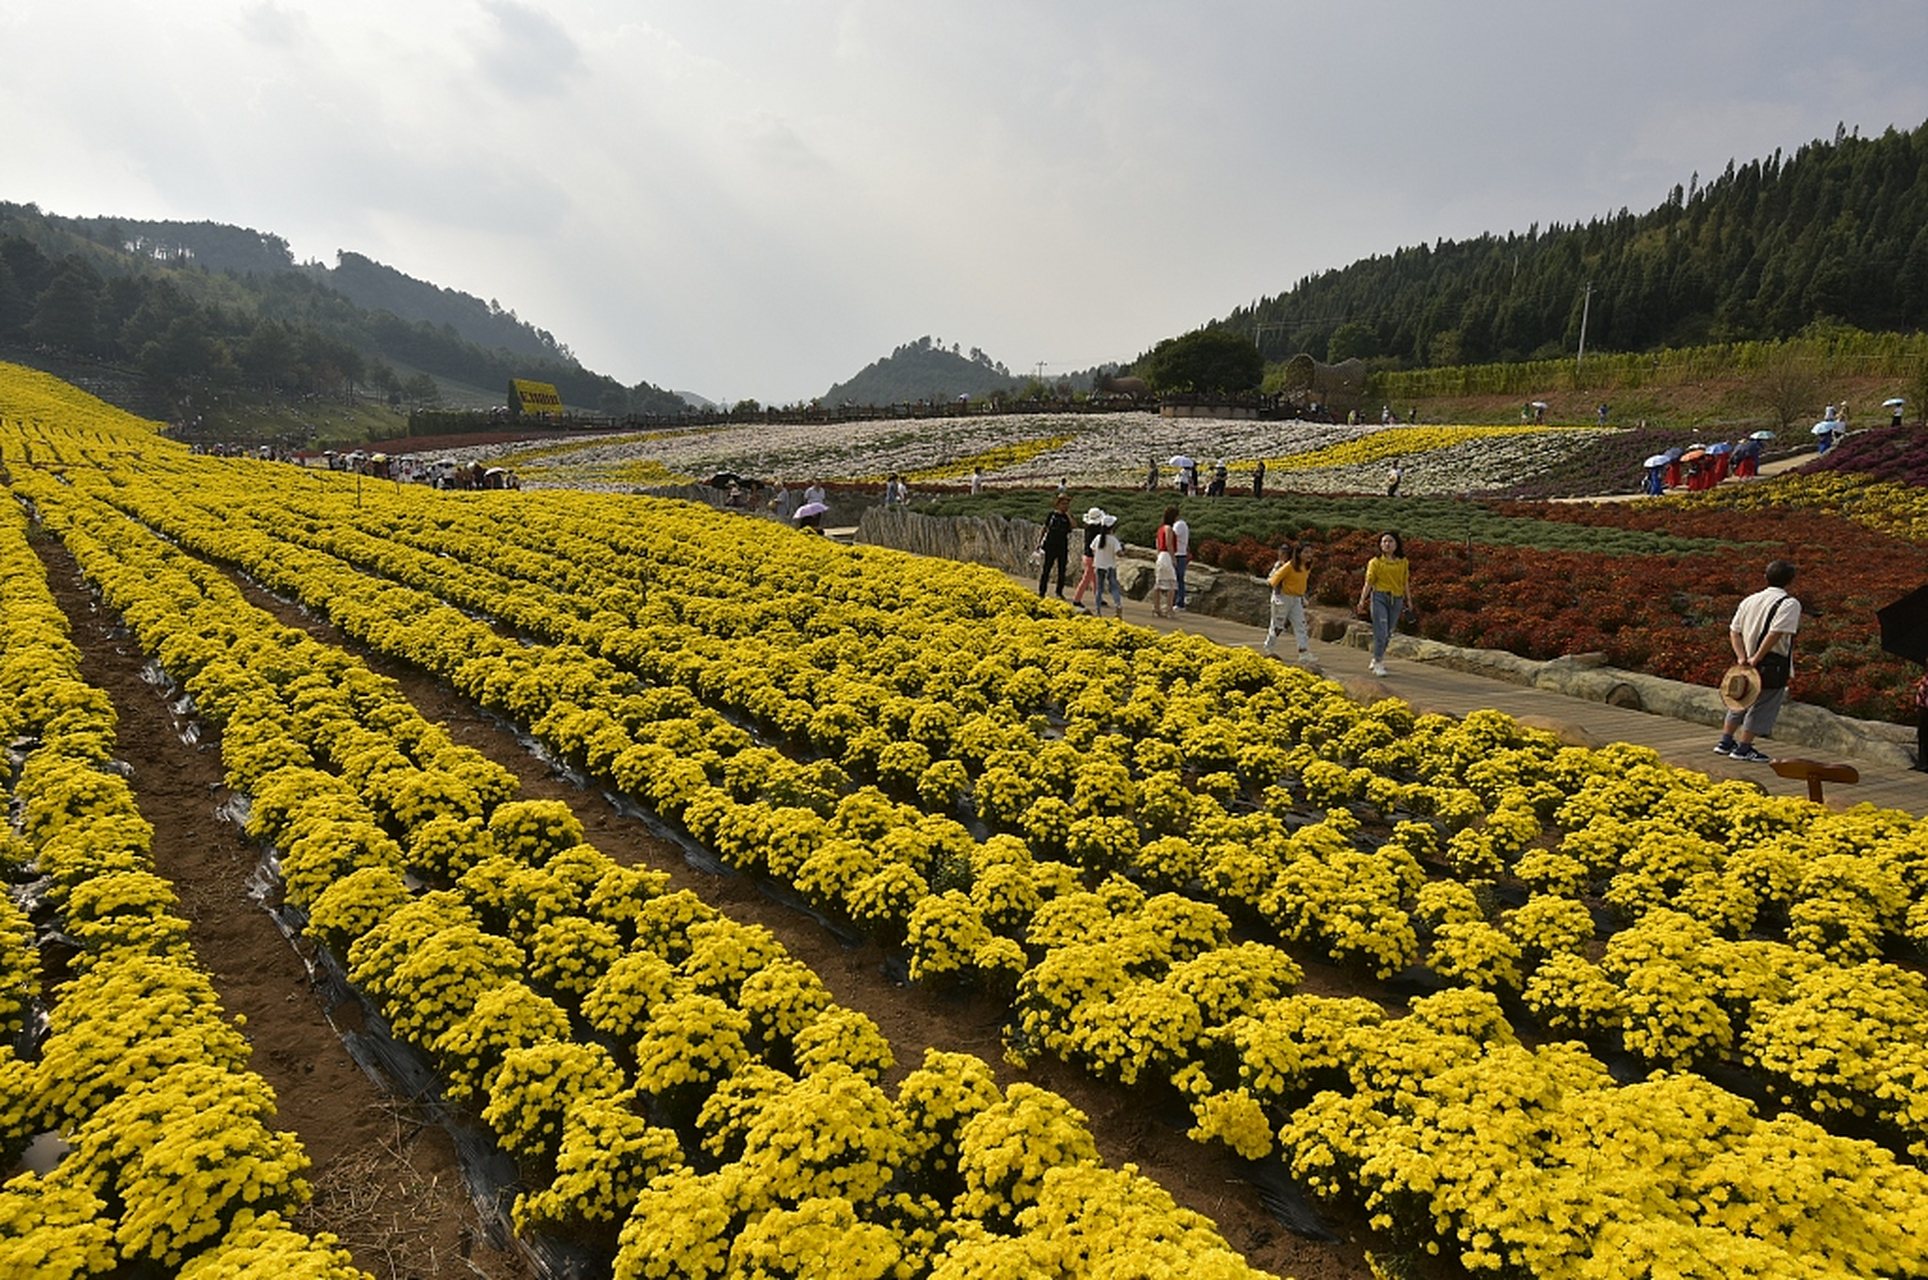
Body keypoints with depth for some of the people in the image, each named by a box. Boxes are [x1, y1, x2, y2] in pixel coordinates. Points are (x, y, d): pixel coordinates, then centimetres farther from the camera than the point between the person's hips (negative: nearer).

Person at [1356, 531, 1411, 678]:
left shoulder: (1403, 562, 9)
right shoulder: (1375, 562, -1)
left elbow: (1406, 583, 14)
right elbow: (1368, 582, -2)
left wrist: (1409, 600, 14)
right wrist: (1362, 600, -8)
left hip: (1396, 600, 4)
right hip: (1380, 597, -4)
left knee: (1388, 633, 11)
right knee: (1381, 631, -10)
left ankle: (1377, 659, 28)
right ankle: (1378, 664, -5)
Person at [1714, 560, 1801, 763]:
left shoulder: (1750, 600, 10)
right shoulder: (1789, 604, -12)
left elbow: (1734, 631, 5)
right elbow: (1775, 633, -23)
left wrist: (1741, 656, -1)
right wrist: (1757, 658, -19)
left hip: (1747, 663, 7)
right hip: (1773, 666, -7)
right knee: (1762, 707, 2)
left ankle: (1725, 742, 24)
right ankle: (1743, 749, 6)